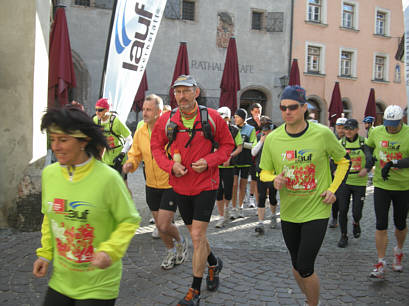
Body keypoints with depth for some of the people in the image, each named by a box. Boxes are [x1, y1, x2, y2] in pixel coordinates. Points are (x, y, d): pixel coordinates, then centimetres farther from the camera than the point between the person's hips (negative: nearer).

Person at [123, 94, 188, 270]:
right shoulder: (140, 132, 2)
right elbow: (135, 155, 11)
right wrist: (130, 163, -9)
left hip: (170, 185, -6)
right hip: (151, 186, 6)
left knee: (164, 225, -8)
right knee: (159, 224, 16)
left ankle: (181, 242, 25)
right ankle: (171, 251, 41)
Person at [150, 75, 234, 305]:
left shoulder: (212, 117, -8)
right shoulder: (166, 120, -3)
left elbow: (228, 144, 1)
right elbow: (156, 146, 8)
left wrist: (208, 161, -15)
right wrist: (170, 165, -9)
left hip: (206, 184, -3)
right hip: (181, 185, 4)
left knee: (198, 236, -6)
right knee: (195, 234, 16)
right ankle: (214, 263, 46)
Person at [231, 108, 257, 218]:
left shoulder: (250, 129, 0)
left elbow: (254, 145, -7)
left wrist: (243, 143, -20)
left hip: (246, 161, 0)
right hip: (234, 160, 1)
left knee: (243, 185, 8)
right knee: (234, 184, -8)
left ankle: (240, 208, 22)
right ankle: (234, 209, -1)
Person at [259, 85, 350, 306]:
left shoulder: (323, 134, -11)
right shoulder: (272, 139, -6)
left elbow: (343, 161, 5)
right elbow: (264, 172, 6)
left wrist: (333, 189, -5)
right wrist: (274, 179, -17)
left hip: (317, 211, -3)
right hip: (288, 212, 4)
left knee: (305, 269, -7)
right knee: (296, 266, 17)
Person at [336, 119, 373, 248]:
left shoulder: (364, 142, -4)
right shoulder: (340, 143, 1)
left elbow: (370, 158, -16)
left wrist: (366, 169, -37)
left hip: (359, 182, -1)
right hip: (343, 181, 1)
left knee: (356, 212, 3)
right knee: (343, 210, -1)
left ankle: (356, 223, 39)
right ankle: (343, 236, 17)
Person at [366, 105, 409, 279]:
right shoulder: (377, 132, 1)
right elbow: (368, 147, 21)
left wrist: (393, 164, -29)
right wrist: (372, 160, 4)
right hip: (381, 185, 2)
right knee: (381, 225, -3)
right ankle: (381, 264, 4)